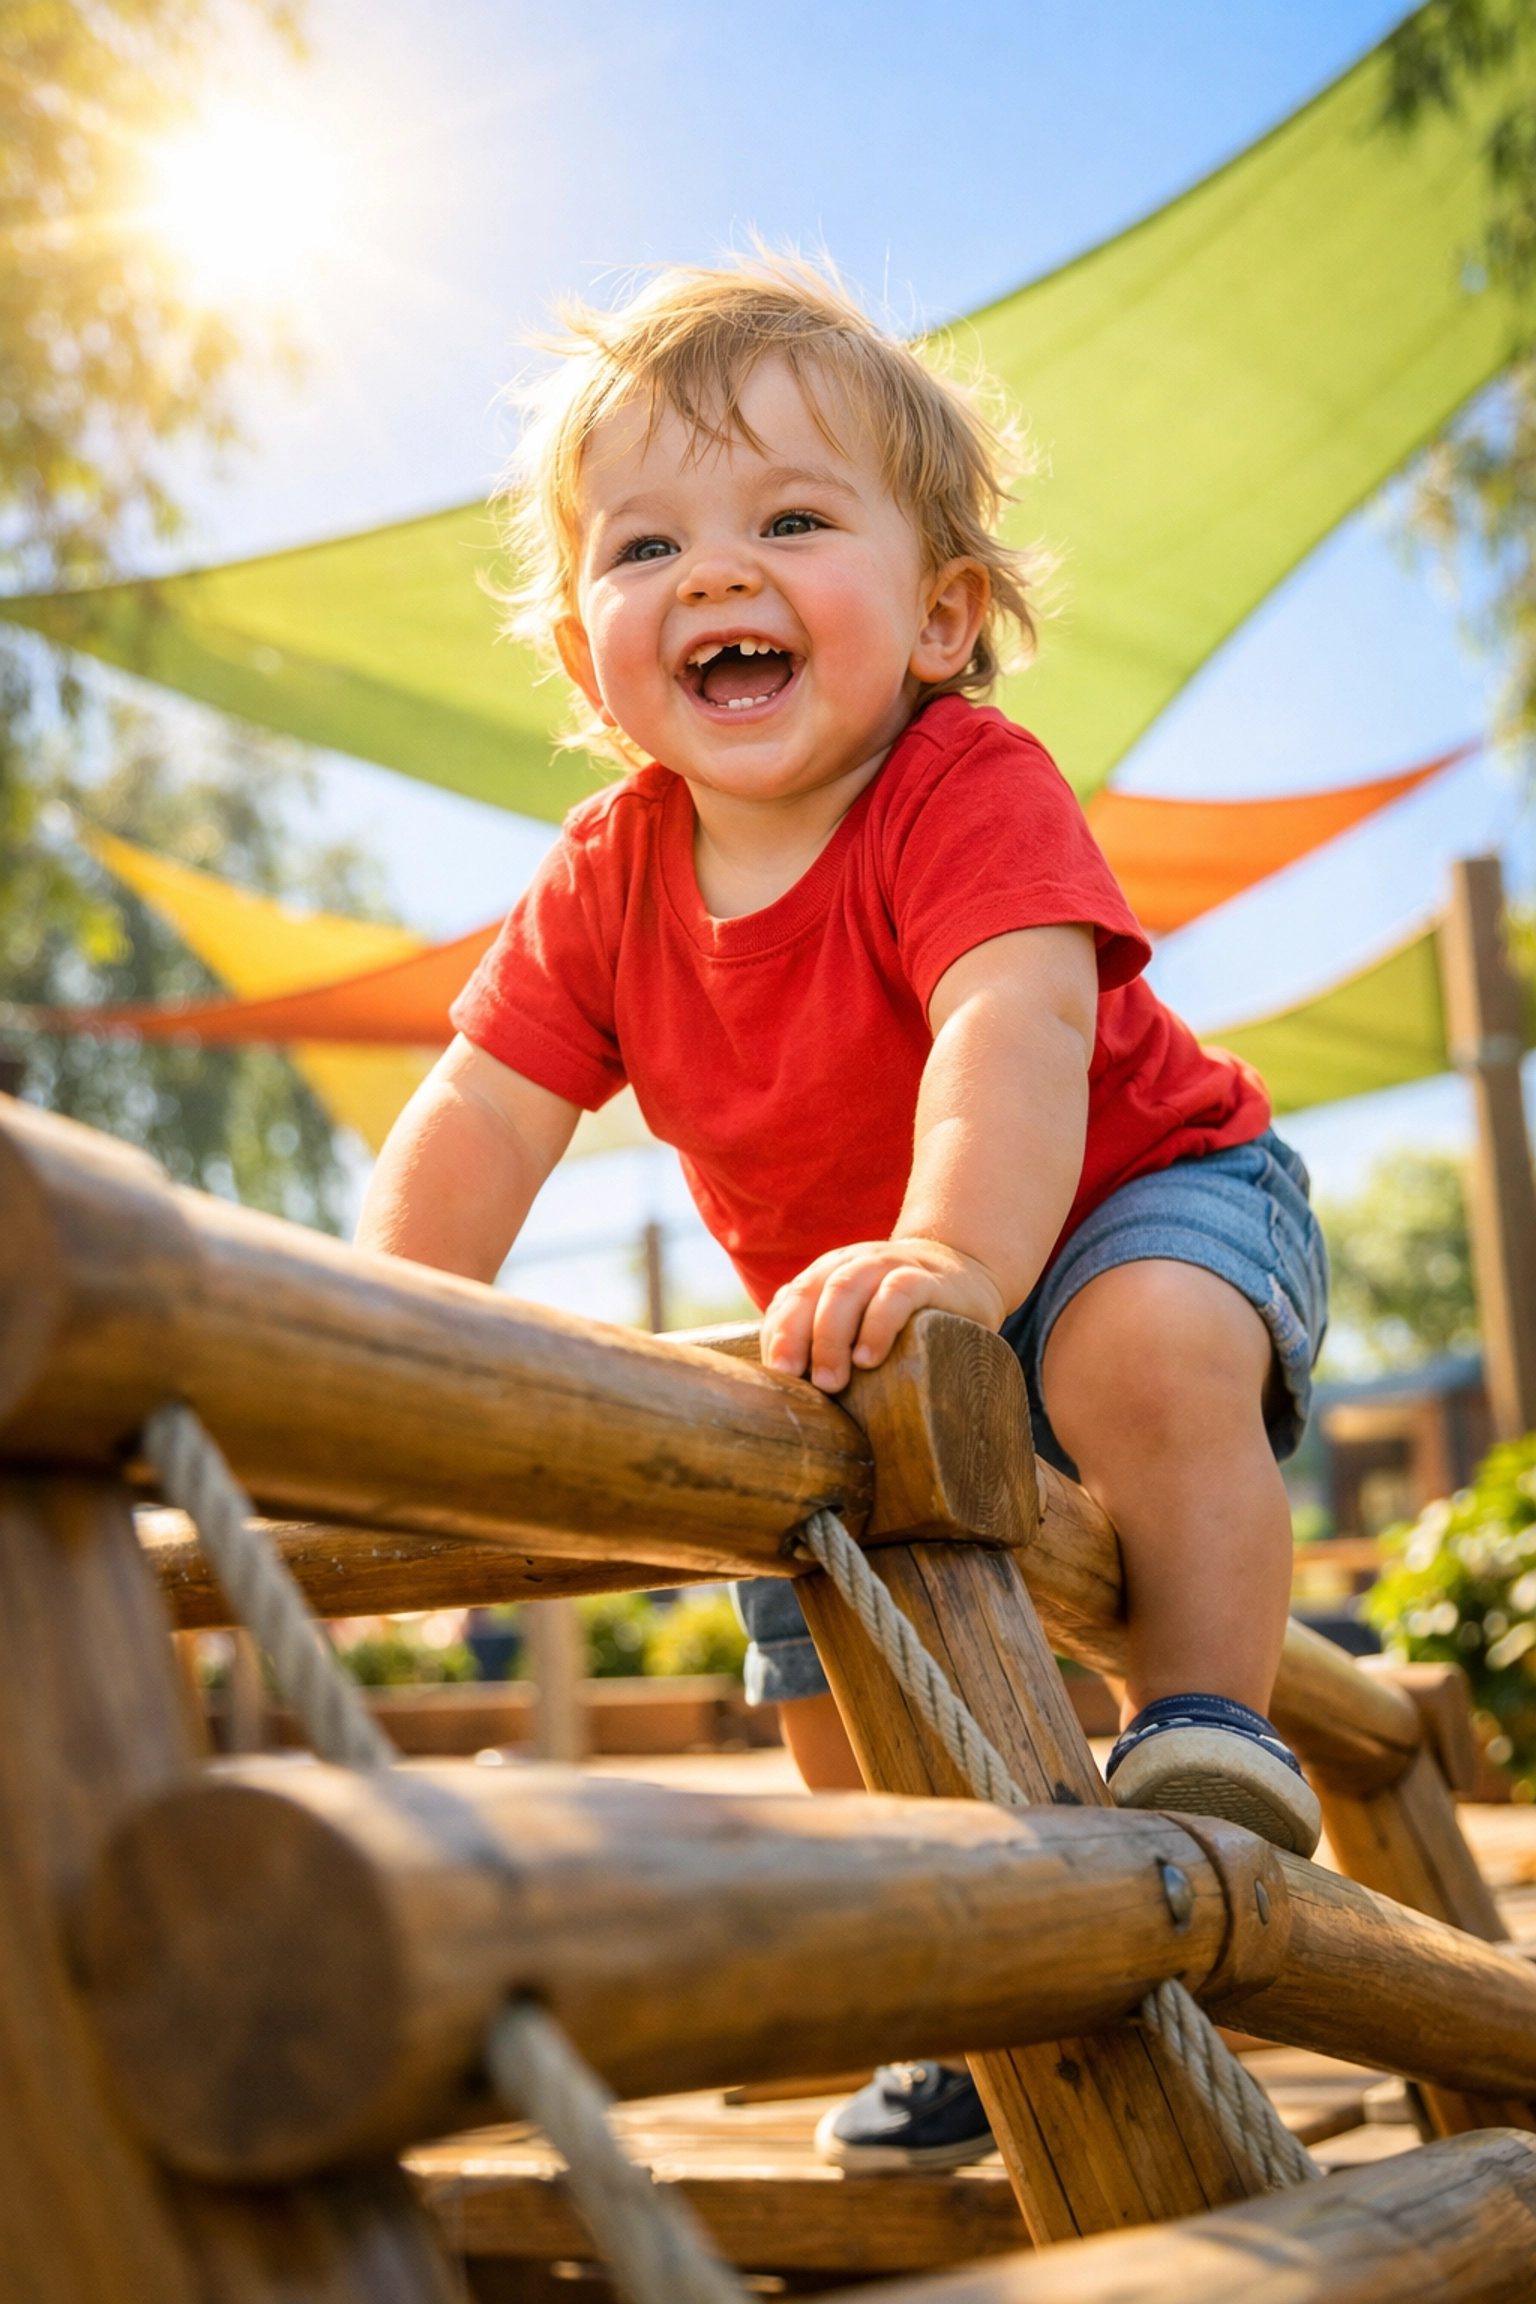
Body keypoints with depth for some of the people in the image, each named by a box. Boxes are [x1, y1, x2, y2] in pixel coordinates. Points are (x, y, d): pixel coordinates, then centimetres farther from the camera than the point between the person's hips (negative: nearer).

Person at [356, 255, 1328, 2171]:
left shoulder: (973, 793, -29)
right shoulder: (606, 879, -13)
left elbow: (1015, 1028, -46)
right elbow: (477, 1122, -14)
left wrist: (952, 1256, -64)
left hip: (1148, 1195, -5)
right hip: (863, 1325, 6)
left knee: (1148, 1345, -40)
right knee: (822, 1653, 6)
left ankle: (1205, 1724, -19)